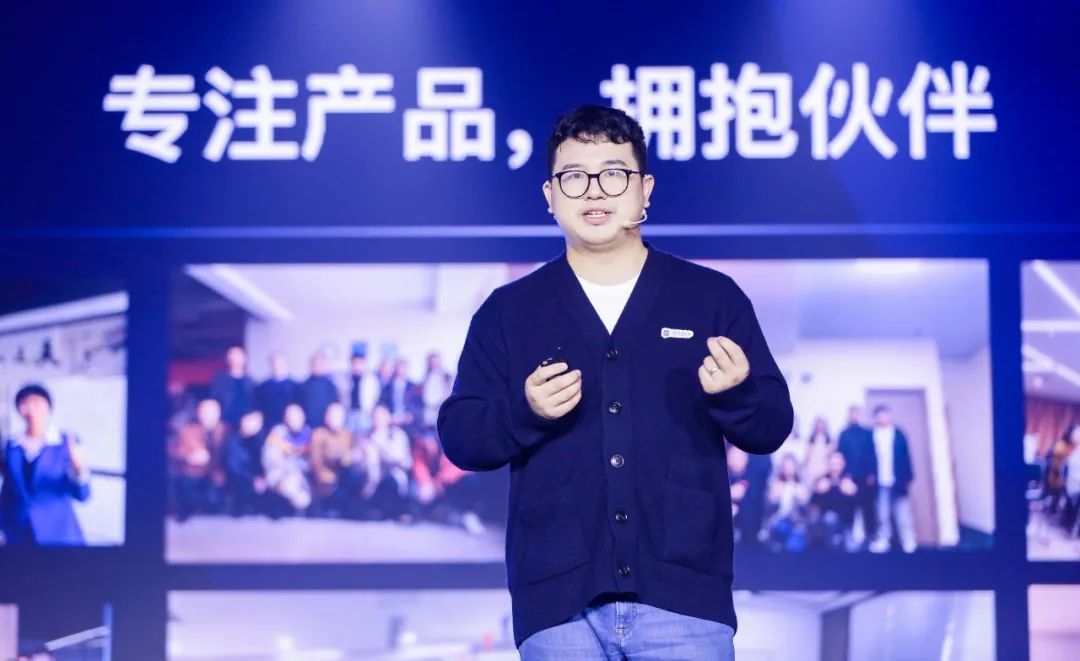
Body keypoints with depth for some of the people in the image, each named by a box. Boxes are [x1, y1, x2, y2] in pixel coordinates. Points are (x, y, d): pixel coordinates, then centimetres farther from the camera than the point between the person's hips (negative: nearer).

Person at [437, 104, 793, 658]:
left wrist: (737, 392, -17)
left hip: (684, 592, 0)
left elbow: (772, 428, 5)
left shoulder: (713, 297, 8)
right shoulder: (508, 311, 9)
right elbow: (459, 437, 4)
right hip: (559, 598, 1)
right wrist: (525, 411, -15)